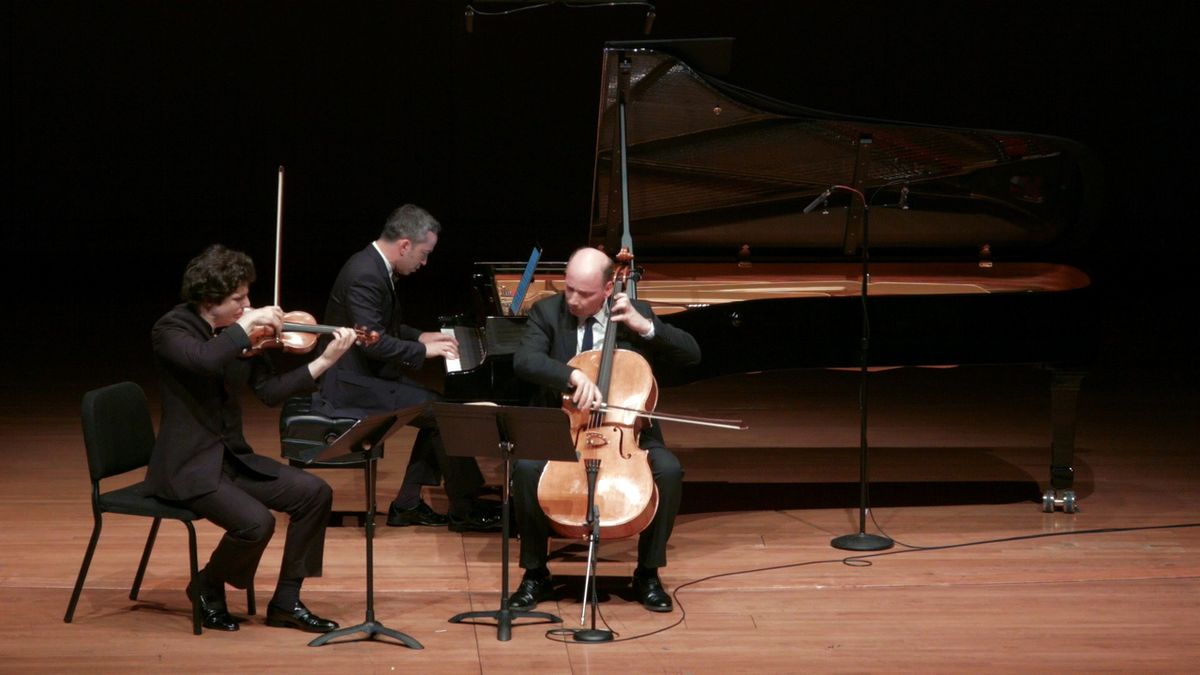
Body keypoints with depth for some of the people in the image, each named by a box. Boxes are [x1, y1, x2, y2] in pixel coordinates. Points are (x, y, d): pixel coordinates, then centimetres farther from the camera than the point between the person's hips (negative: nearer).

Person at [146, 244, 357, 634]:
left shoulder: (239, 333, 5)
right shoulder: (171, 330, -15)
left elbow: (270, 392, 2)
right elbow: (205, 359, -37)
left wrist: (325, 361, -5)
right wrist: (247, 324, -29)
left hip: (233, 457, 8)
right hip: (188, 467, -8)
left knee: (315, 493, -5)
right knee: (256, 522, -27)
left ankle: (286, 602, 5)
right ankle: (207, 589, 3)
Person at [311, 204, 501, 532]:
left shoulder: (376, 266, 10)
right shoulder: (364, 276, -23)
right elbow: (372, 341, -28)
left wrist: (419, 337, 13)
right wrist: (422, 350, -18)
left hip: (368, 373, 11)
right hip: (353, 384, -11)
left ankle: (408, 504, 9)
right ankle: (464, 510, 0)